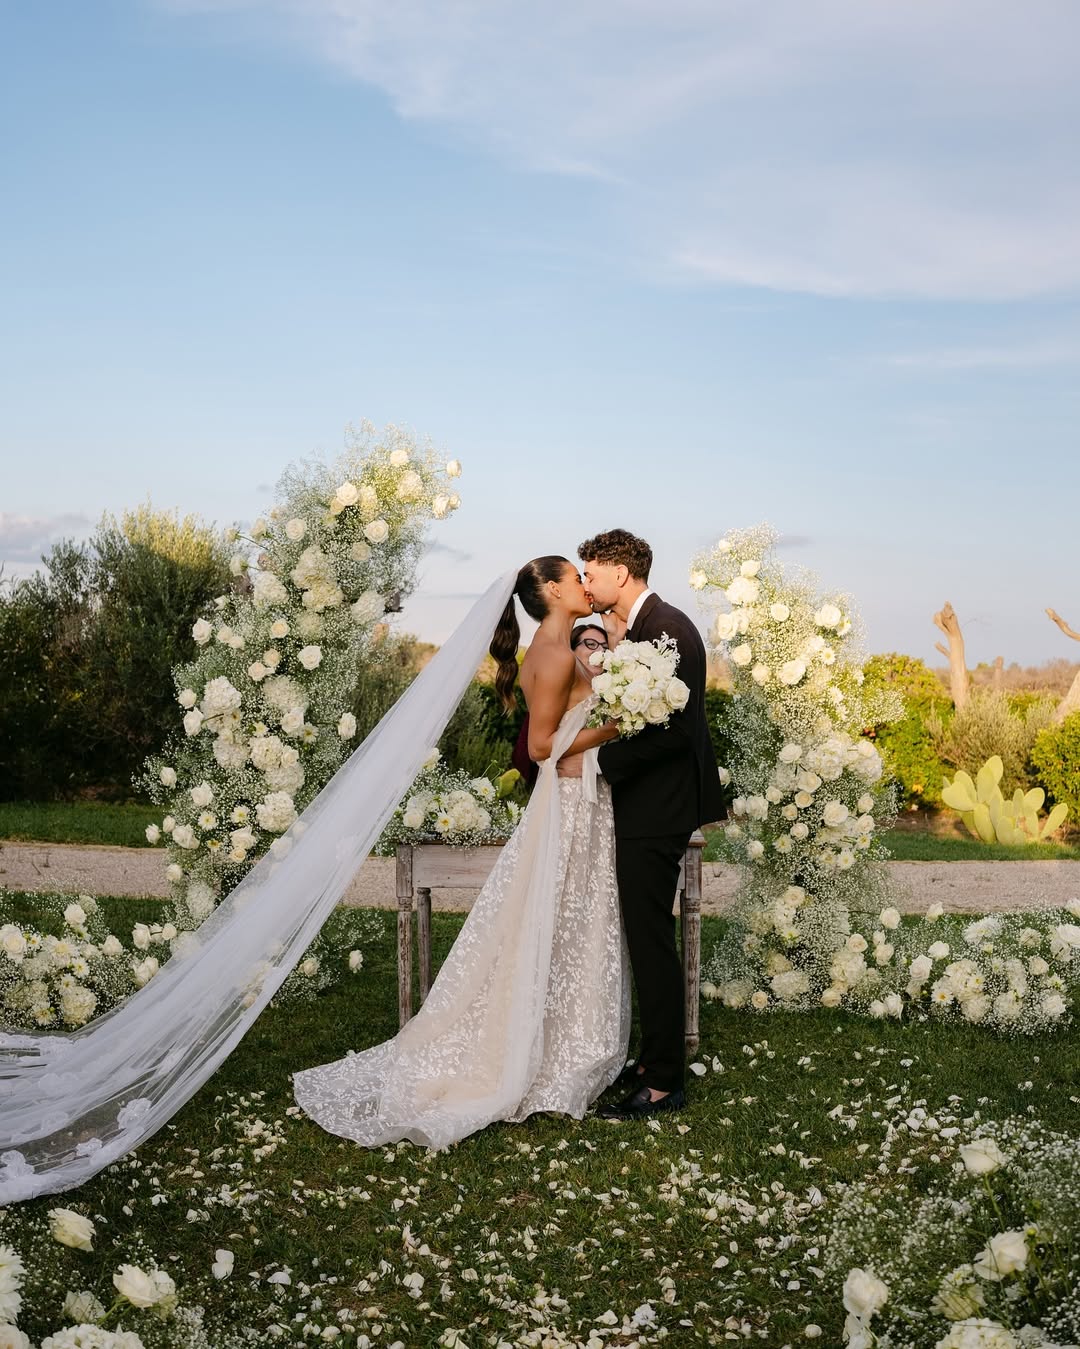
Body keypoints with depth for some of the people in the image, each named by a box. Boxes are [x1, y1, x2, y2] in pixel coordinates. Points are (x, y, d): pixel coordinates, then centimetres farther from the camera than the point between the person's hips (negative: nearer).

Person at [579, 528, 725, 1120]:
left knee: (650, 939, -3)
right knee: (648, 937, 16)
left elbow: (676, 729, -23)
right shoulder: (641, 627, 14)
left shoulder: (667, 627, -17)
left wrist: (602, 761, -18)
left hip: (656, 809, -10)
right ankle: (656, 1058, 27)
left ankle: (663, 1082, 6)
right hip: (645, 805, 10)